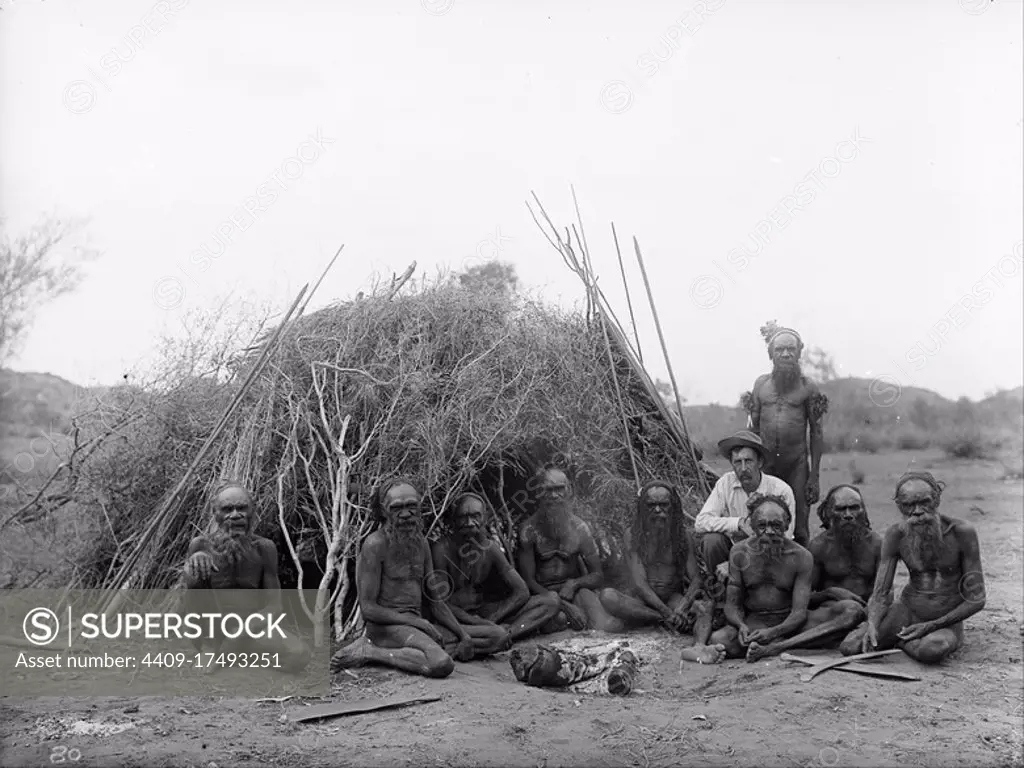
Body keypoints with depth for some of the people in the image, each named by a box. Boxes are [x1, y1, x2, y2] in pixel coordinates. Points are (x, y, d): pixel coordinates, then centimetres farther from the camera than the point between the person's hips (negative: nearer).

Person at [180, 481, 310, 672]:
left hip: (250, 632, 1)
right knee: (198, 559, -23)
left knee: (300, 656, -28)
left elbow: (274, 605, -4)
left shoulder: (264, 547, -4)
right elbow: (186, 600, -11)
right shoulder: (200, 545, -6)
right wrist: (189, 571, -33)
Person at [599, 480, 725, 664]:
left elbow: (696, 579, -5)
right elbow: (639, 582, -12)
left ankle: (699, 646, -60)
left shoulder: (682, 536, 1)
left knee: (706, 607, -29)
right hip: (643, 599, -1)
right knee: (607, 596, -31)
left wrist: (683, 607, -27)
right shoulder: (633, 536, -4)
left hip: (674, 597, 1)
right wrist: (668, 613, -25)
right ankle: (667, 621, -28)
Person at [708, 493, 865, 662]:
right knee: (718, 640, -34)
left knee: (853, 610, -23)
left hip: (789, 622, 1)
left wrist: (773, 632, -32)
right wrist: (741, 626, -24)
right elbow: (732, 605, 0)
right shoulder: (740, 553, -3)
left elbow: (799, 612, -12)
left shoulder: (801, 557, -6)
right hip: (754, 621, -1)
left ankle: (774, 648, -33)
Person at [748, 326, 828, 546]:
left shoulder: (808, 387, 2)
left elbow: (816, 432, 2)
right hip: (764, 464, 2)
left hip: (796, 464, -2)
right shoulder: (761, 383, 9)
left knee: (798, 530, -3)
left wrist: (814, 476, -3)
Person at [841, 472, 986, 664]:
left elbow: (976, 599, -10)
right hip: (907, 610, 3)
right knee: (850, 647, -21)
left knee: (932, 650, -39)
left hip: (947, 621, -2)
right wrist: (872, 625, -28)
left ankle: (899, 640, -3)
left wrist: (932, 626, -19)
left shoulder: (962, 533, -15)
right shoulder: (896, 535, -7)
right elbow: (880, 593, -6)